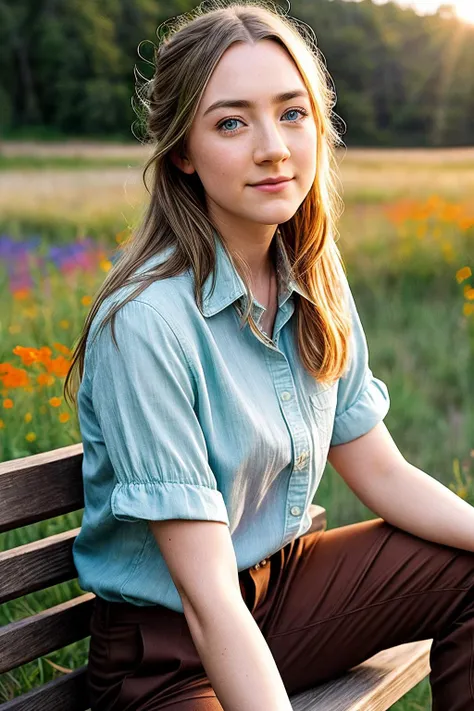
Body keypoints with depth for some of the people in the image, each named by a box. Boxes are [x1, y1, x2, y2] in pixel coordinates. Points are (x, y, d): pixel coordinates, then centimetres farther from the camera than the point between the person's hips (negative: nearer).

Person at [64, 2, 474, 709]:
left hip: (282, 581, 7)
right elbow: (208, 598, -26)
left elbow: (383, 474, 6)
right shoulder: (146, 322, -25)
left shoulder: (317, 289, -2)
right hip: (168, 649, -7)